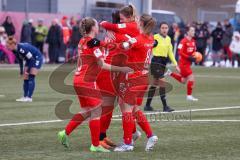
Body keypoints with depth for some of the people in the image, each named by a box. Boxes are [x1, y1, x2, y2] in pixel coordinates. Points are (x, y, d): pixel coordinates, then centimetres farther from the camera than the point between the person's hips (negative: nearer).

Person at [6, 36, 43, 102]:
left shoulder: (22, 48, -33)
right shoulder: (15, 50, -7)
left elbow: (31, 59, -27)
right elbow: (20, 60, 8)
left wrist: (28, 71, -20)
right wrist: (21, 71, 4)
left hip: (37, 58, -9)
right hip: (30, 60, 9)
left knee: (31, 77, -15)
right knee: (25, 78, 3)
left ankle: (29, 97, -15)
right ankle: (25, 97, 6)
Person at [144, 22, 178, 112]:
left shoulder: (168, 39, 12)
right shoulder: (156, 38, -9)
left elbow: (170, 53, 18)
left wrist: (175, 64, 13)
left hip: (163, 63, 7)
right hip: (156, 62, -7)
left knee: (155, 83, 10)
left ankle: (147, 105, 17)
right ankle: (165, 106, -12)